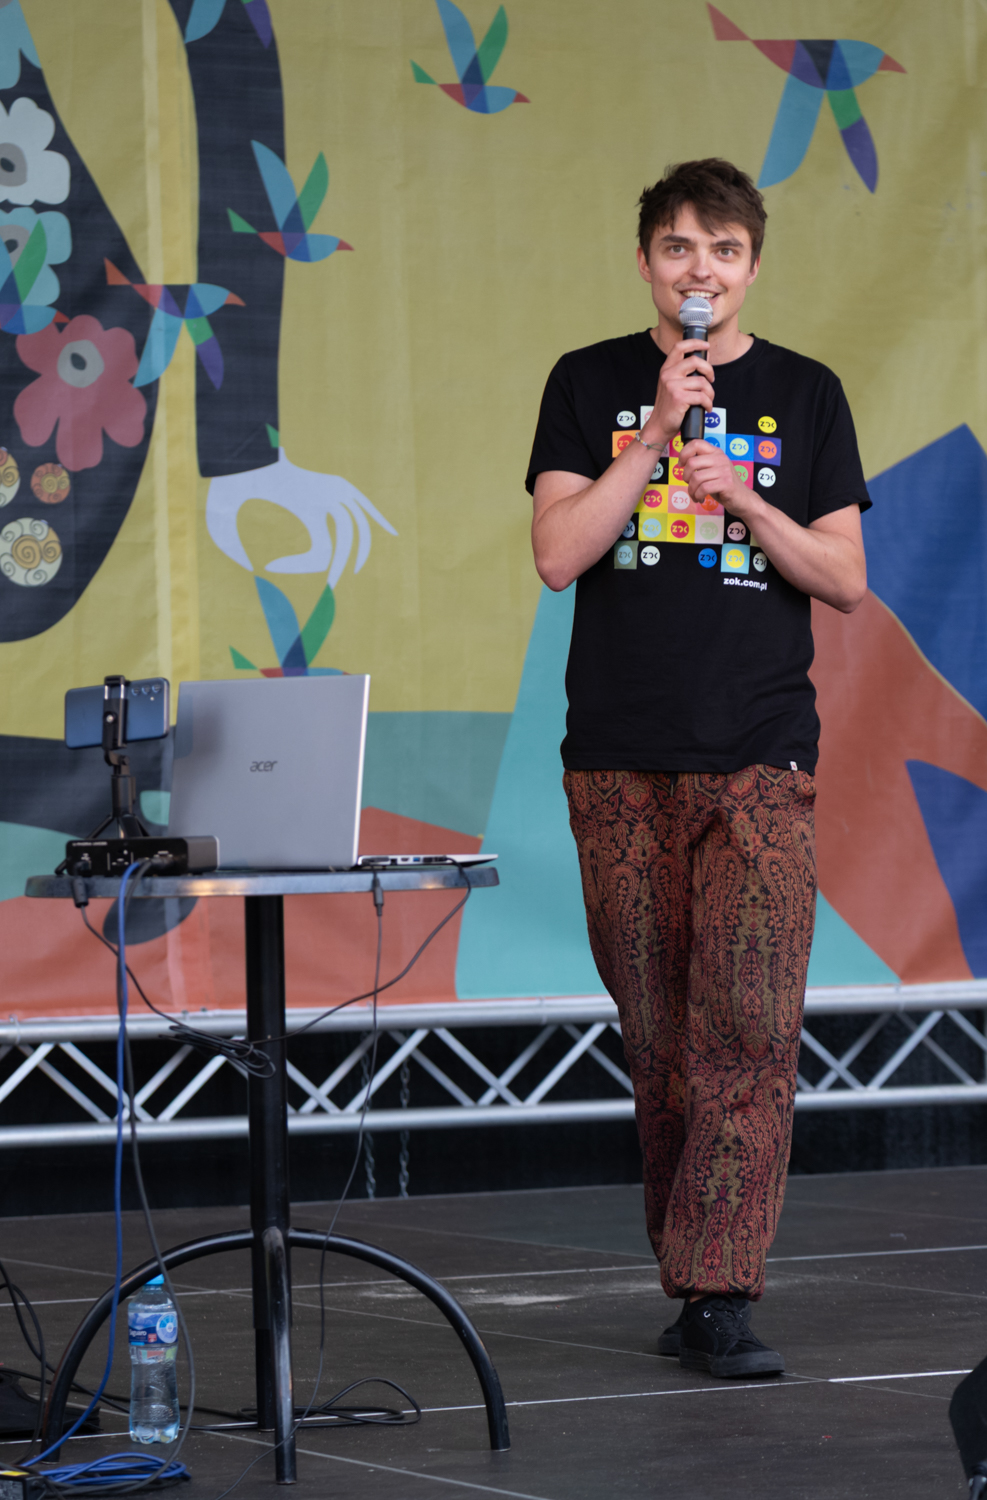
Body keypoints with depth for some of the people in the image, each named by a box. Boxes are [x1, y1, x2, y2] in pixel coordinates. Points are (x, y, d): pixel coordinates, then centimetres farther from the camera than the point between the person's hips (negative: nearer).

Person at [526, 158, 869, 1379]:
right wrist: (659, 432, -11)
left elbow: (845, 580, 6)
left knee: (750, 1031, -11)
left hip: (759, 766, -1)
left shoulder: (805, 396, 9)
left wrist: (745, 499, -10)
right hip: (620, 765, 1)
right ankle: (687, 1271, 16)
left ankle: (718, 1299, -12)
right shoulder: (591, 386, 8)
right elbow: (557, 554, -3)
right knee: (657, 1038, 4)